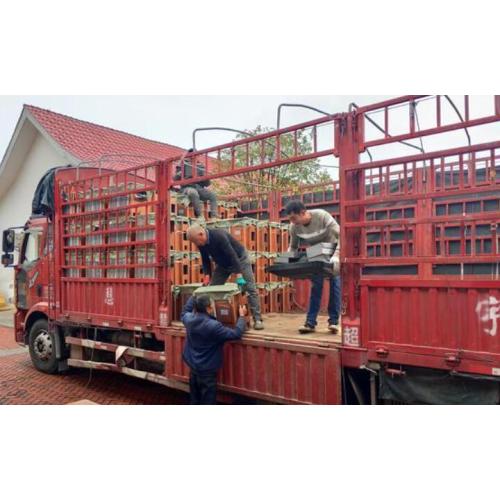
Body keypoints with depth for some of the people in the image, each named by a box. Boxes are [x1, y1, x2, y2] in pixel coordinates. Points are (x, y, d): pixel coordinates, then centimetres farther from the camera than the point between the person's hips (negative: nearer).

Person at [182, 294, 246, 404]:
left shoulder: (189, 319, -11)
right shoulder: (213, 326, -30)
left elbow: (184, 312, 16)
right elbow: (236, 334, -24)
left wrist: (194, 296, 16)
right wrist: (242, 316, -12)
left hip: (193, 366, 7)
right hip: (207, 370, -7)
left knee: (194, 398, 23)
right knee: (208, 399, 9)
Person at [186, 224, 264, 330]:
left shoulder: (219, 236, -34)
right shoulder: (201, 243, -13)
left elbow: (232, 255, -36)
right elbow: (205, 260, 1)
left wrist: (239, 275, -39)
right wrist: (207, 274, -13)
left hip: (239, 259, -7)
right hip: (223, 263, 7)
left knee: (250, 288, -11)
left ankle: (257, 319, -7)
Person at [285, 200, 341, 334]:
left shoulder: (322, 216, -32)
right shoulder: (294, 227, -19)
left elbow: (341, 235, -33)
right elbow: (292, 247, -2)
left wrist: (337, 255, -46)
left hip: (333, 251, -3)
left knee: (335, 284, -6)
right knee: (316, 286, 0)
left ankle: (333, 321, 1)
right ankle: (310, 322, 2)